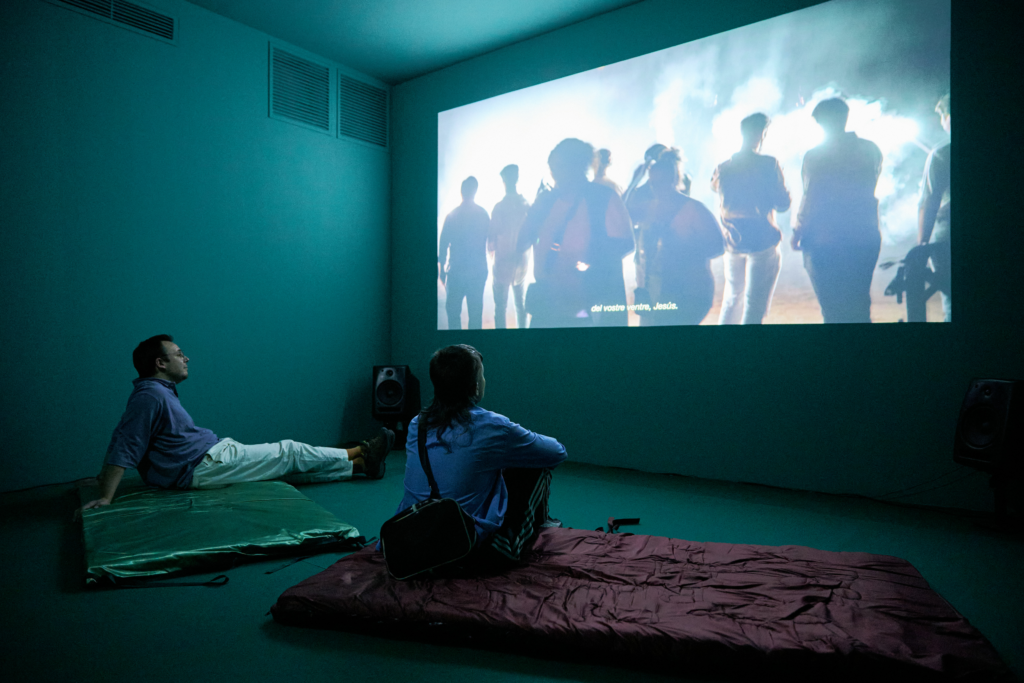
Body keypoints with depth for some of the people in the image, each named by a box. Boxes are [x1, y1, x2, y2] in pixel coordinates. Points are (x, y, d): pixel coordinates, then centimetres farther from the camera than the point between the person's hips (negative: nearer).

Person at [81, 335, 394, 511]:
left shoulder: (162, 392, 14)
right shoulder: (150, 395, -18)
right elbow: (123, 447, -23)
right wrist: (105, 498, -27)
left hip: (215, 454, 10)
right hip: (204, 466, -10)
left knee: (289, 466, 8)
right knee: (290, 453, -3)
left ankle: (358, 464, 12)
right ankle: (361, 455, 9)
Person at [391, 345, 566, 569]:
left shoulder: (416, 425, 0)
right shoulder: (491, 427, -17)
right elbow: (558, 453, -1)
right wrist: (528, 441, 22)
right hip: (476, 555, -6)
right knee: (537, 467, 10)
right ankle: (539, 524, 40)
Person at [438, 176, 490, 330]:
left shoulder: (452, 215, -8)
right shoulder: (484, 214, -1)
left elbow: (443, 244, -5)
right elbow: (490, 242, 9)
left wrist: (441, 269, 6)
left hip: (456, 271, -3)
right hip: (479, 271, 3)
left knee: (453, 310, 8)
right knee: (476, 312, 9)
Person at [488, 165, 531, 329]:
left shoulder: (500, 207, -15)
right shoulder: (527, 204, -1)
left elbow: (492, 237, -12)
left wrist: (491, 251, 8)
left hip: (503, 264, -5)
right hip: (522, 263, 5)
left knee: (500, 307, 2)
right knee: (521, 305, 16)